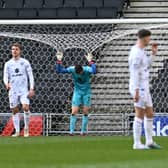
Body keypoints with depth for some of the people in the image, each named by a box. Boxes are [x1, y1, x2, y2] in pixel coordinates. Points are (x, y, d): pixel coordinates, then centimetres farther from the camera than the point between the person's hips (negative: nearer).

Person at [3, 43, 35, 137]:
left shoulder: (25, 62, 1)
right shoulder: (8, 64, 6)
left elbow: (31, 76, 1)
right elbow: (5, 76, 2)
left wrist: (32, 89, -8)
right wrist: (6, 83, -21)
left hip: (24, 90, -2)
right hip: (13, 90, 2)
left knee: (26, 108, -19)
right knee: (15, 111, 3)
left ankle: (26, 128, -2)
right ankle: (17, 131, 9)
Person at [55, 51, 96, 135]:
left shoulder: (87, 70, -22)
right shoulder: (72, 69, -16)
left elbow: (94, 71, -43)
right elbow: (59, 70, -17)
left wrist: (90, 62, -53)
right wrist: (59, 61, -30)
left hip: (86, 92, -1)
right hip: (77, 91, 1)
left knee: (85, 112, 1)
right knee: (74, 112, -8)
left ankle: (83, 130, 11)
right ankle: (71, 130, -6)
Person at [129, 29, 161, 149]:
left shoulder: (140, 51, 15)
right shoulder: (137, 53, -18)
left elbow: (147, 67, 24)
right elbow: (135, 73, -22)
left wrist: (154, 53, 17)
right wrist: (136, 91, -24)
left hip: (144, 88, 10)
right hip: (139, 88, -10)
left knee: (150, 114, 12)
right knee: (140, 116, -5)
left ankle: (149, 142, 18)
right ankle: (137, 144, 1)